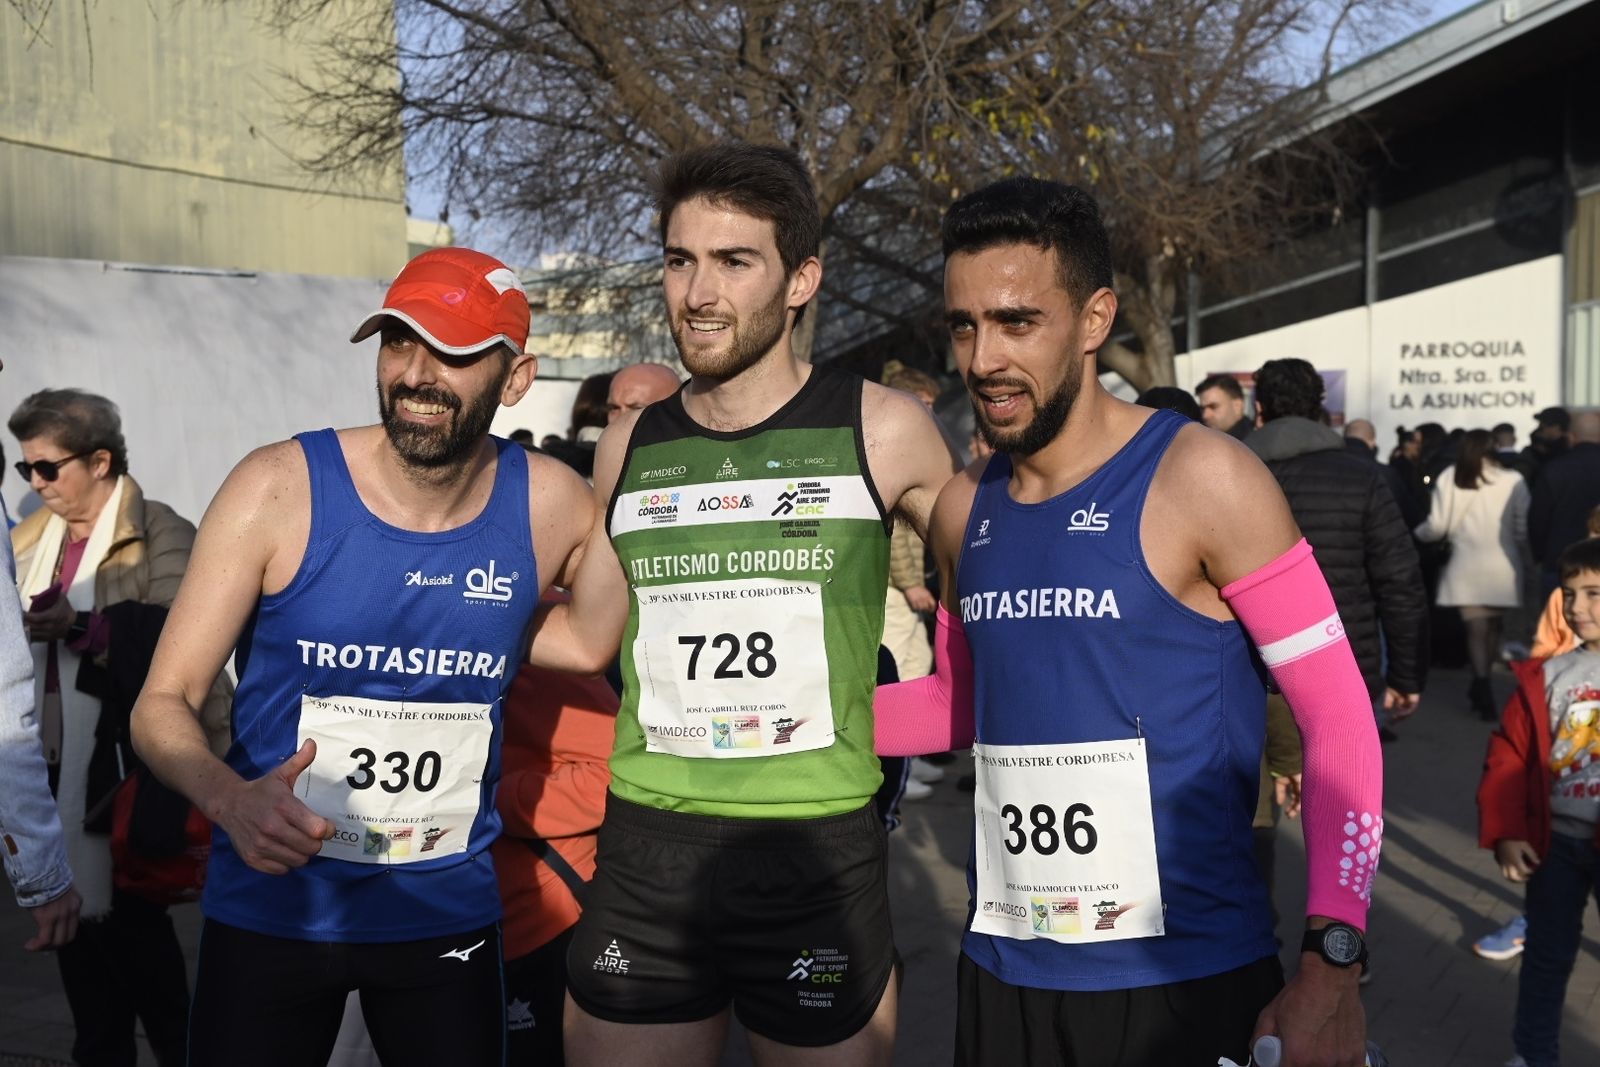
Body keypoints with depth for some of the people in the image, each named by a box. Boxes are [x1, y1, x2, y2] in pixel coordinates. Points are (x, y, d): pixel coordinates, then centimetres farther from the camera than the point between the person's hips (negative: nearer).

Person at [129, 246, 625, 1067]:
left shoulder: (550, 504, -8)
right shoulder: (279, 489, -14)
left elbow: (589, 634, 13)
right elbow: (163, 702, -11)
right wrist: (233, 800, -29)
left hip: (449, 912, 2)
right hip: (270, 912, -1)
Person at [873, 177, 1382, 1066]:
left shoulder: (1203, 480, -11)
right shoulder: (963, 509, 3)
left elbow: (1339, 722, -9)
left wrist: (1331, 965, -16)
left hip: (1187, 982, -4)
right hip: (1000, 976, 5)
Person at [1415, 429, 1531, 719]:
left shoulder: (1451, 478, -2)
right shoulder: (1513, 480, -2)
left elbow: (1438, 526, -3)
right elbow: (1523, 529, 1)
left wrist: (1418, 533, 18)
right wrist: (1519, 554, 19)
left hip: (1467, 566, -1)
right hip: (1503, 567, 1)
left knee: (1477, 630, 2)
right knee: (1493, 627, 16)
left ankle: (1482, 690, -6)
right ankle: (1481, 688, 24)